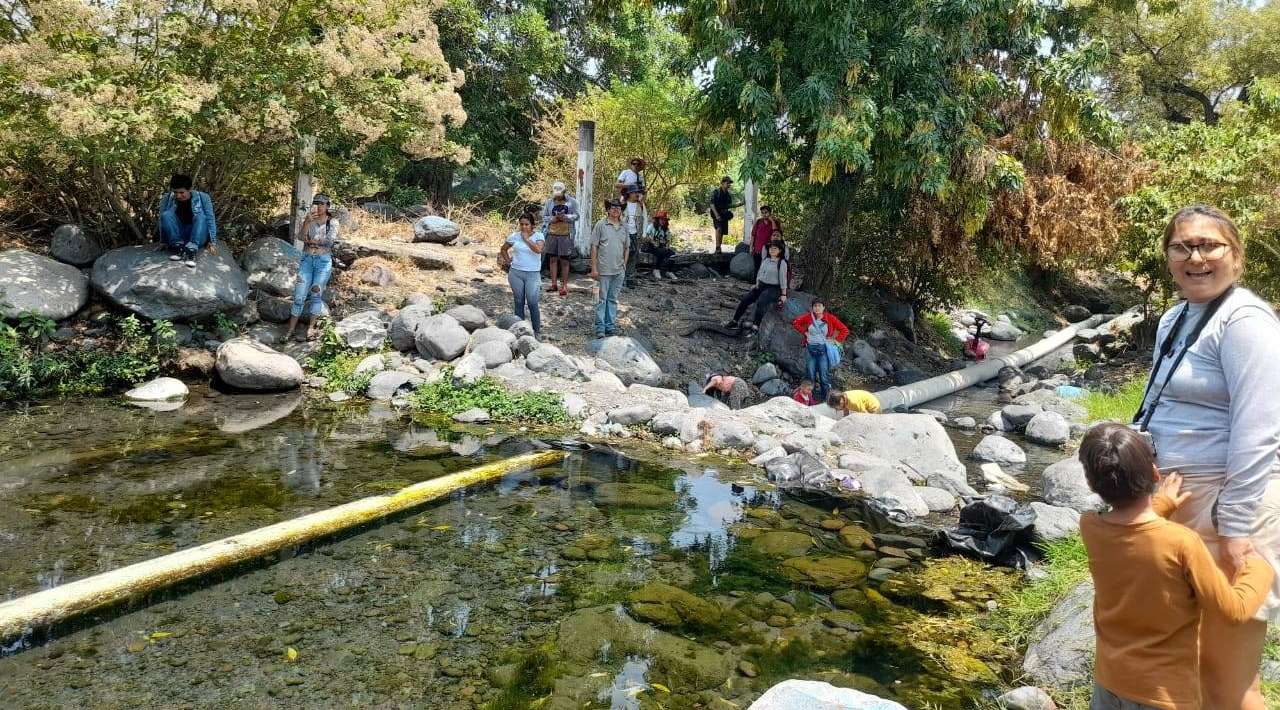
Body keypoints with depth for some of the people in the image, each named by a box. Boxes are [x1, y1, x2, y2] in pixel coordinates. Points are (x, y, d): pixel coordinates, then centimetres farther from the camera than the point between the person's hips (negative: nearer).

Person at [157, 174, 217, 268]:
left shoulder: (202, 197, -8)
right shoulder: (167, 199, -4)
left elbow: (210, 220, -10)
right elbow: (163, 220, -2)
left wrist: (212, 242, -15)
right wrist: (163, 242, -6)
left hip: (197, 236, -1)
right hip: (176, 236, 1)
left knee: (201, 217, -30)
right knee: (167, 215, -24)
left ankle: (191, 249, -46)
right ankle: (178, 247, -29)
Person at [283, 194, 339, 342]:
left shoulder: (332, 222, 2)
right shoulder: (307, 220, 6)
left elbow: (330, 240, -13)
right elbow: (301, 236, -11)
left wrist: (310, 241, -6)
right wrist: (307, 221, -27)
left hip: (324, 260, -2)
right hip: (307, 259, 2)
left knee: (316, 293, -4)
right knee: (299, 295, -2)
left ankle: (311, 328, 3)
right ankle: (291, 329, 2)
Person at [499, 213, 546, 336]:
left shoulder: (538, 236, -3)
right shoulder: (514, 236, 4)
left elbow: (538, 249, -23)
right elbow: (504, 249, 19)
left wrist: (526, 238, -16)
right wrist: (508, 260, 6)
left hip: (533, 274, -3)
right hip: (516, 273, 3)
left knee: (532, 303, -7)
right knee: (519, 302, 9)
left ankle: (537, 331, 4)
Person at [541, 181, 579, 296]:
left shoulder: (572, 202, 2)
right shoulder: (549, 202, 9)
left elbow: (576, 216, -1)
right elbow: (544, 217, 9)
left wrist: (565, 217, -17)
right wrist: (552, 219, -11)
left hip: (566, 235, -3)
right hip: (552, 234, 3)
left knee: (564, 260, 0)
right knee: (553, 259, 8)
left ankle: (564, 285, 6)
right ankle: (554, 284, 16)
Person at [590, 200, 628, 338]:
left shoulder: (624, 227, 10)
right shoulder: (601, 225, -3)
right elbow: (594, 247, -4)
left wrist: (624, 265, 8)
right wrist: (594, 268, -8)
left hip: (619, 270, 4)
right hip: (604, 269, -4)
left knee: (613, 299, 11)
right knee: (602, 299, 1)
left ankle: (611, 325, 19)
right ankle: (600, 327, 7)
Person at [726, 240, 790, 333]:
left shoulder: (782, 263, -8)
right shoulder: (766, 261, 12)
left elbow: (783, 279, -10)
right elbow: (759, 274, 22)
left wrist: (783, 295, -10)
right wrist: (757, 285, 17)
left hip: (774, 288, -7)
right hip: (761, 286, 7)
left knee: (761, 302, -34)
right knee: (744, 299, -7)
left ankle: (755, 326, -37)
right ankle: (735, 321, 2)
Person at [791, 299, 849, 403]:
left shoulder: (830, 318, -4)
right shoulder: (808, 317, 0)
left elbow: (845, 330, 0)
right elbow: (795, 323, 17)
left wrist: (836, 340, -4)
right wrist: (804, 332, 7)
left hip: (823, 349, -2)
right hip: (810, 348, 2)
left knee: (824, 377, -2)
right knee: (811, 376, 7)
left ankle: (826, 399, 5)